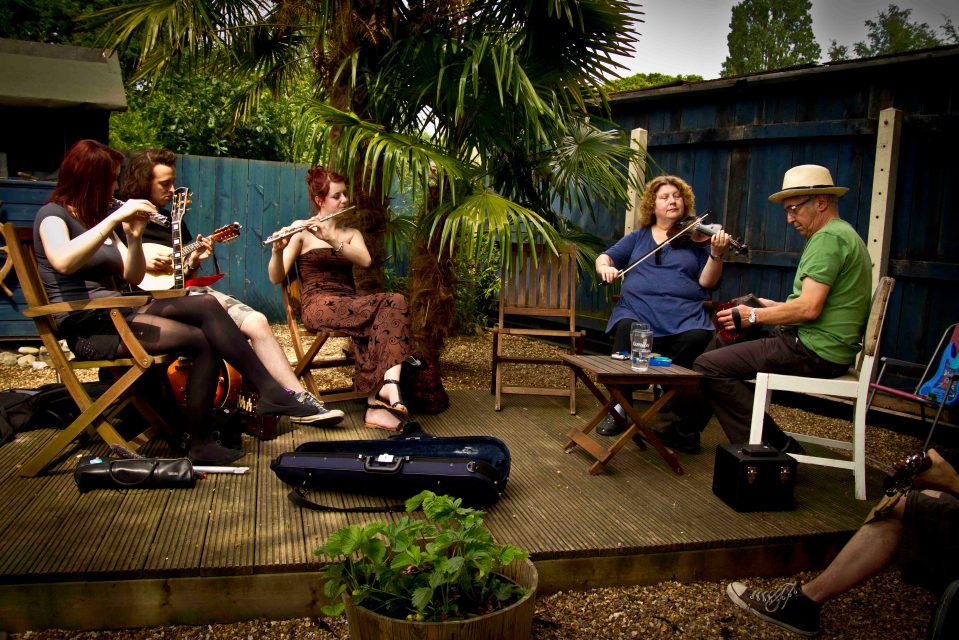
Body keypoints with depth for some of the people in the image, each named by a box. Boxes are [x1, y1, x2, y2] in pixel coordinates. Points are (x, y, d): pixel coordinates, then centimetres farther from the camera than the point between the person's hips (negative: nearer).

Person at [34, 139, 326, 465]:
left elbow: (133, 277, 14)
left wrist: (134, 235, -3)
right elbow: (63, 262, -29)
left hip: (118, 314, 8)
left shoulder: (96, 217, 20)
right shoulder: (53, 214, -4)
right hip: (86, 328, -8)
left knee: (207, 305, -18)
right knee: (202, 341, -26)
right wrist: (115, 217, -26)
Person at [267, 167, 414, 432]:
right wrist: (278, 249, -23)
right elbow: (276, 278, -3)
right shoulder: (302, 232, 7)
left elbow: (365, 260, -3)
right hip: (318, 305, -4)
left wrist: (331, 238, -17)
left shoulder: (351, 233, 20)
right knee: (387, 309, -33)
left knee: (396, 302, -30)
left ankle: (389, 383, -43)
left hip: (350, 304, 5)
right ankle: (385, 388, -32)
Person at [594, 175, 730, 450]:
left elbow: (706, 282, 6)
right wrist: (605, 267, -5)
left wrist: (717, 254, -12)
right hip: (638, 309, 1)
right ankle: (618, 409, -19)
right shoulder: (638, 237, 22)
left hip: (685, 314, -1)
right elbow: (605, 257, 18)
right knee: (627, 329, -34)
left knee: (697, 338, -34)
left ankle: (686, 425, -17)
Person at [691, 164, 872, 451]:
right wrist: (769, 306, 15)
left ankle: (774, 447, -12)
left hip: (814, 351, -12)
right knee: (723, 341, 19)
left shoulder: (829, 237, -14)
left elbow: (809, 308, -23)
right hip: (821, 345, 12)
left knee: (709, 366, -18)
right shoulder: (841, 234, 21)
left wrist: (753, 316, -11)